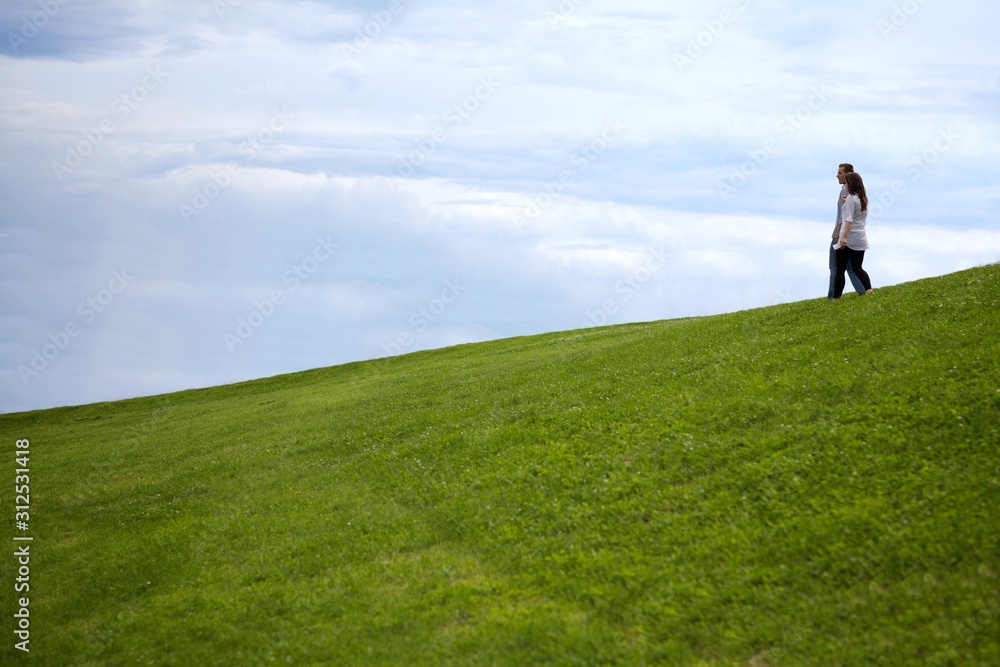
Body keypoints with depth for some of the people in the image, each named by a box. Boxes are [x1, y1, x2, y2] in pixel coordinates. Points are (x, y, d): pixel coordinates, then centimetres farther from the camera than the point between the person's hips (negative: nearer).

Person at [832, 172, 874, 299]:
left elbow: (849, 219, -20)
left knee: (840, 269, 1)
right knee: (857, 267, 10)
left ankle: (837, 297, 2)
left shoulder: (850, 198, -11)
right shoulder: (864, 198, 11)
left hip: (848, 238, -7)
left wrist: (844, 237, -26)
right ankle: (868, 289, -10)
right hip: (861, 238, 7)